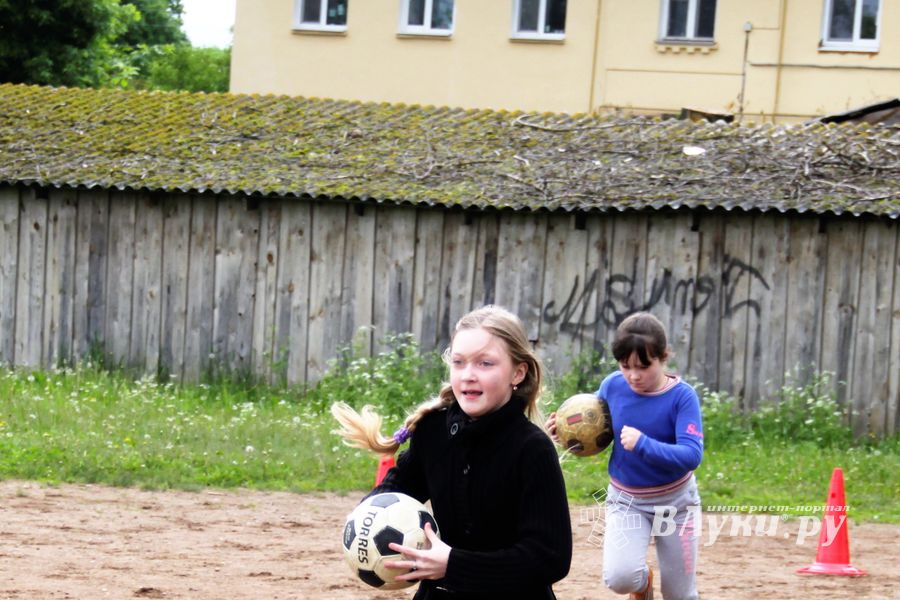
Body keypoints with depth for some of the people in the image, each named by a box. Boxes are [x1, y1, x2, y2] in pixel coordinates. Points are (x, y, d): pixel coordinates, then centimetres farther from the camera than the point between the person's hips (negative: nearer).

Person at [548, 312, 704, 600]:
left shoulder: (682, 396, -19)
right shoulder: (612, 386, -10)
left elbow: (692, 456, -29)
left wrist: (643, 444, -43)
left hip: (675, 502, -1)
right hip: (625, 501, 1)